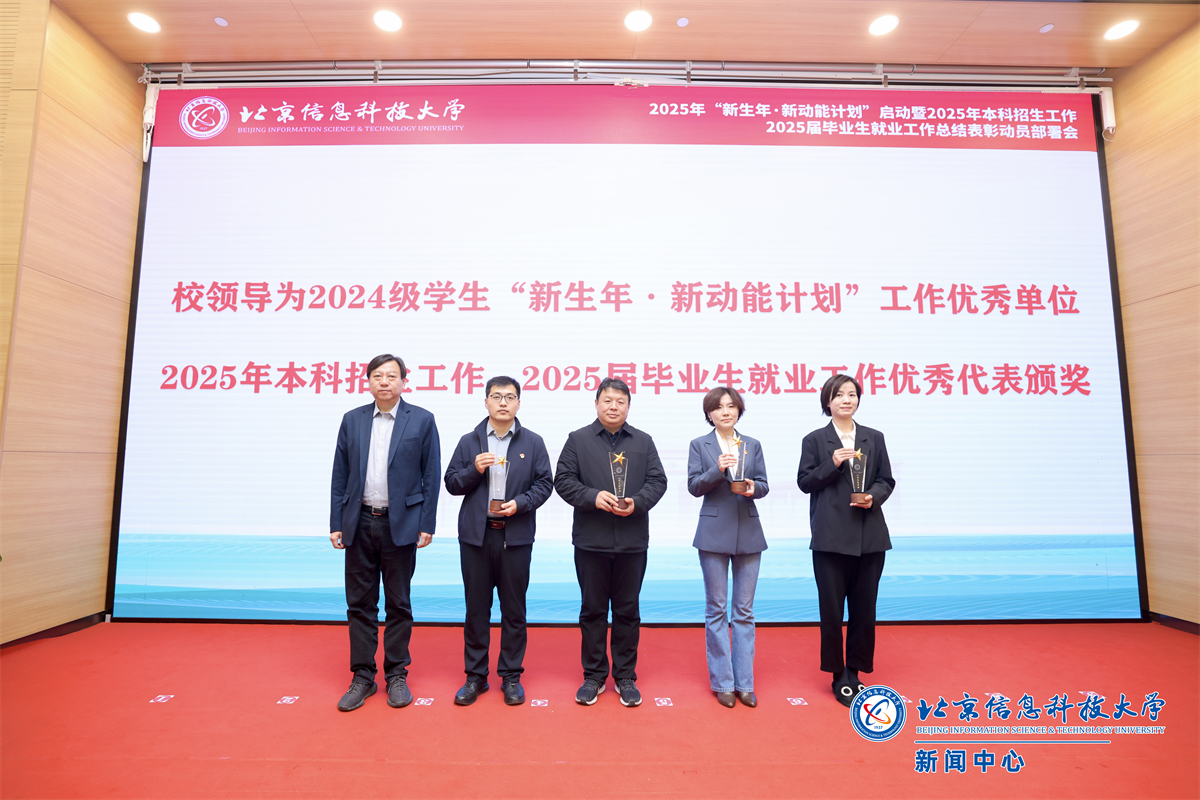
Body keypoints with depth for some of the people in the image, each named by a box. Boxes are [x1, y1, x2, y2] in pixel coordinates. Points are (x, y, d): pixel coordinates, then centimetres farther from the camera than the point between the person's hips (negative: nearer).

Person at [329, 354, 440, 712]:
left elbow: (431, 477, -4)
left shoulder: (422, 420, -3)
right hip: (360, 523, 3)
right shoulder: (352, 420, 6)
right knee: (360, 604, 10)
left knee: (398, 604, 9)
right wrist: (336, 524, 3)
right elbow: (340, 477, 7)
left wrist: (427, 525, -7)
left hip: (400, 524, -3)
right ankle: (363, 677, 25)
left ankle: (397, 676, 23)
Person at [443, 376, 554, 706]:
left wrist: (520, 503, -13)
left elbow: (544, 483, 2)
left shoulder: (533, 442, 4)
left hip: (516, 535, -1)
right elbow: (451, 483, 5)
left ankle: (511, 676, 22)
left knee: (514, 609, 8)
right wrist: (474, 470, -13)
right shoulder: (469, 441, 6)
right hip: (475, 534, 1)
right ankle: (476, 676, 24)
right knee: (476, 608, 10)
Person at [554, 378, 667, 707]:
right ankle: (594, 676, 25)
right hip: (591, 541, -1)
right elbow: (563, 480, -2)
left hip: (632, 541, 1)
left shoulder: (643, 442, 8)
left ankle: (625, 677, 26)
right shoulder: (578, 439, 2)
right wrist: (593, 497, -17)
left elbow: (657, 481, 5)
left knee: (627, 611, 11)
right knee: (592, 610, 10)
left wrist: (637, 502, -13)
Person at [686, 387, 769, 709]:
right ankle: (723, 683, 18)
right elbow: (694, 487, -6)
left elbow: (763, 485, 7)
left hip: (748, 532, 2)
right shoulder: (699, 445, 2)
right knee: (716, 610, 5)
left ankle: (744, 682, 20)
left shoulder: (753, 445, 10)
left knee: (745, 610, 8)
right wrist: (718, 469, -21)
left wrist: (753, 487, -15)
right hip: (714, 533, -2)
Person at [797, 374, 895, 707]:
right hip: (831, 537, -2)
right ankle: (838, 675, 21)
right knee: (831, 608, 4)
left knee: (864, 607, 8)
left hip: (870, 536, 3)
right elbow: (804, 482, -2)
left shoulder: (874, 438, 10)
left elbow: (886, 480, 10)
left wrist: (873, 496, -10)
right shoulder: (814, 440, 3)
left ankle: (855, 671, 25)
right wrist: (833, 464, -15)